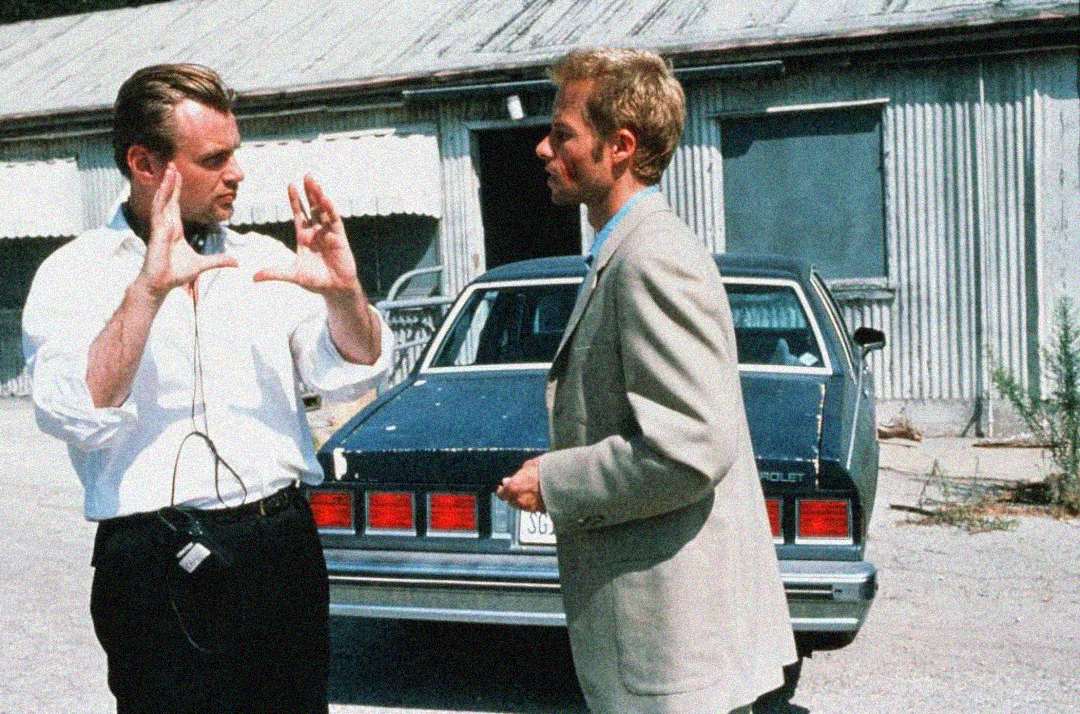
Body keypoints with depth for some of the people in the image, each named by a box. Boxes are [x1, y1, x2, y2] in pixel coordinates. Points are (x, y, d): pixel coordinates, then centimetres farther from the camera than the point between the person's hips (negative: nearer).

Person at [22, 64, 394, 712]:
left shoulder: (265, 261, 9)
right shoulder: (75, 274, -1)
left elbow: (351, 376, 3)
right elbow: (77, 417, -16)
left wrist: (343, 292, -15)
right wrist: (148, 291, -25)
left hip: (284, 544, 4)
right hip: (157, 562, -4)